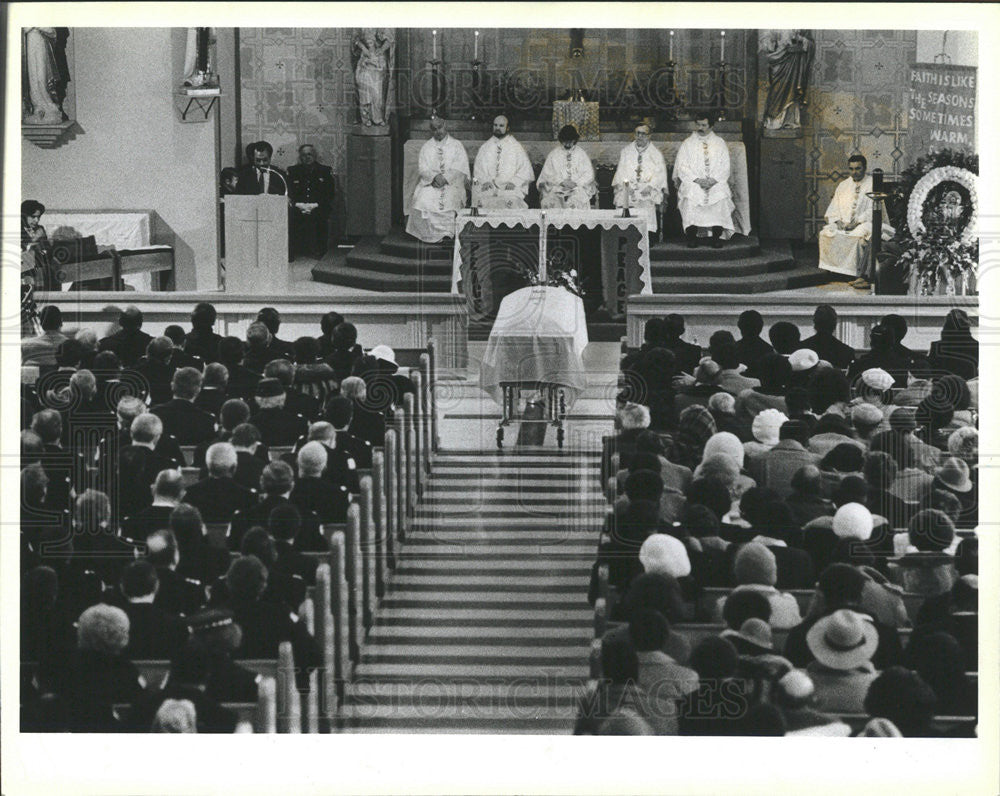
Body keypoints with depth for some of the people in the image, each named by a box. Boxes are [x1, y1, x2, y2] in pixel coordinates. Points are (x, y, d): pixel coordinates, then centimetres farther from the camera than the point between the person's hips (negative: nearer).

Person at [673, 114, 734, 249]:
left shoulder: (719, 143, 14)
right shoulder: (688, 143, 11)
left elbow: (724, 167, 7)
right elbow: (682, 166, 2)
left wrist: (713, 180, -11)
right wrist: (697, 180, -12)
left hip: (716, 182, 0)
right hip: (692, 182, 0)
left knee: (721, 197, -30)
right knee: (690, 200, -31)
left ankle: (717, 237, -21)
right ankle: (692, 237, -21)